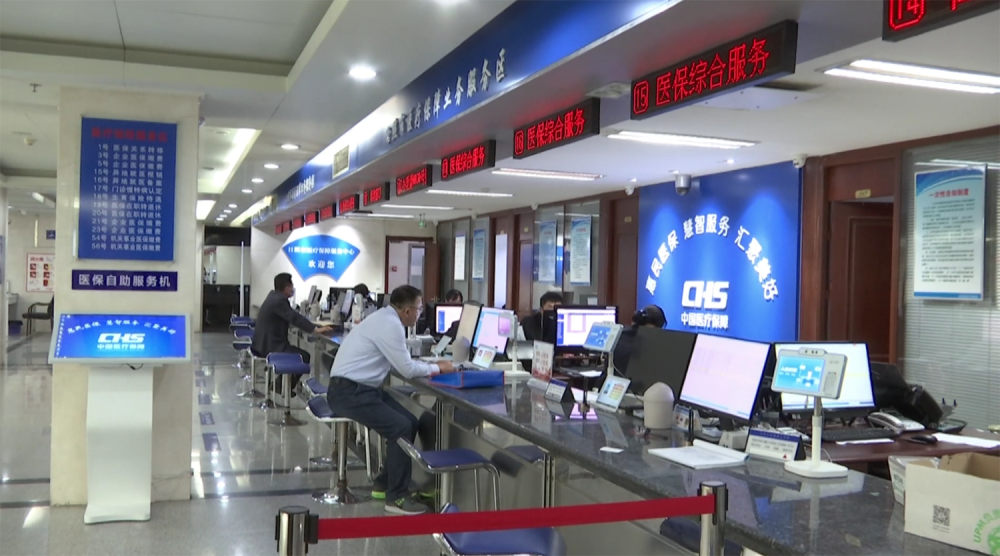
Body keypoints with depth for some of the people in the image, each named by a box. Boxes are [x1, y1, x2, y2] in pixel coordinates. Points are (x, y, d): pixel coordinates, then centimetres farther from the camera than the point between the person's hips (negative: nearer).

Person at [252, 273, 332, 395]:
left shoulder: (274, 296, 12)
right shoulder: (279, 300, -20)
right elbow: (295, 318, -29)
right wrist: (316, 329, -33)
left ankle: (281, 383, 22)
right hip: (270, 345, -11)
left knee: (298, 353, 20)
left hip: (266, 342, 11)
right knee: (304, 356, -12)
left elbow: (290, 316, 22)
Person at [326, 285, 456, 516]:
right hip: (349, 391, -10)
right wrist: (438, 368, -1)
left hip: (361, 387, 10)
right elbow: (407, 369, -16)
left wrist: (432, 365, 12)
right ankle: (396, 497, -8)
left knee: (411, 423, 4)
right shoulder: (390, 325, -19)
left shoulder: (386, 319, 12)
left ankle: (385, 483, 15)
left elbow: (401, 362, 20)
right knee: (401, 427, -19)